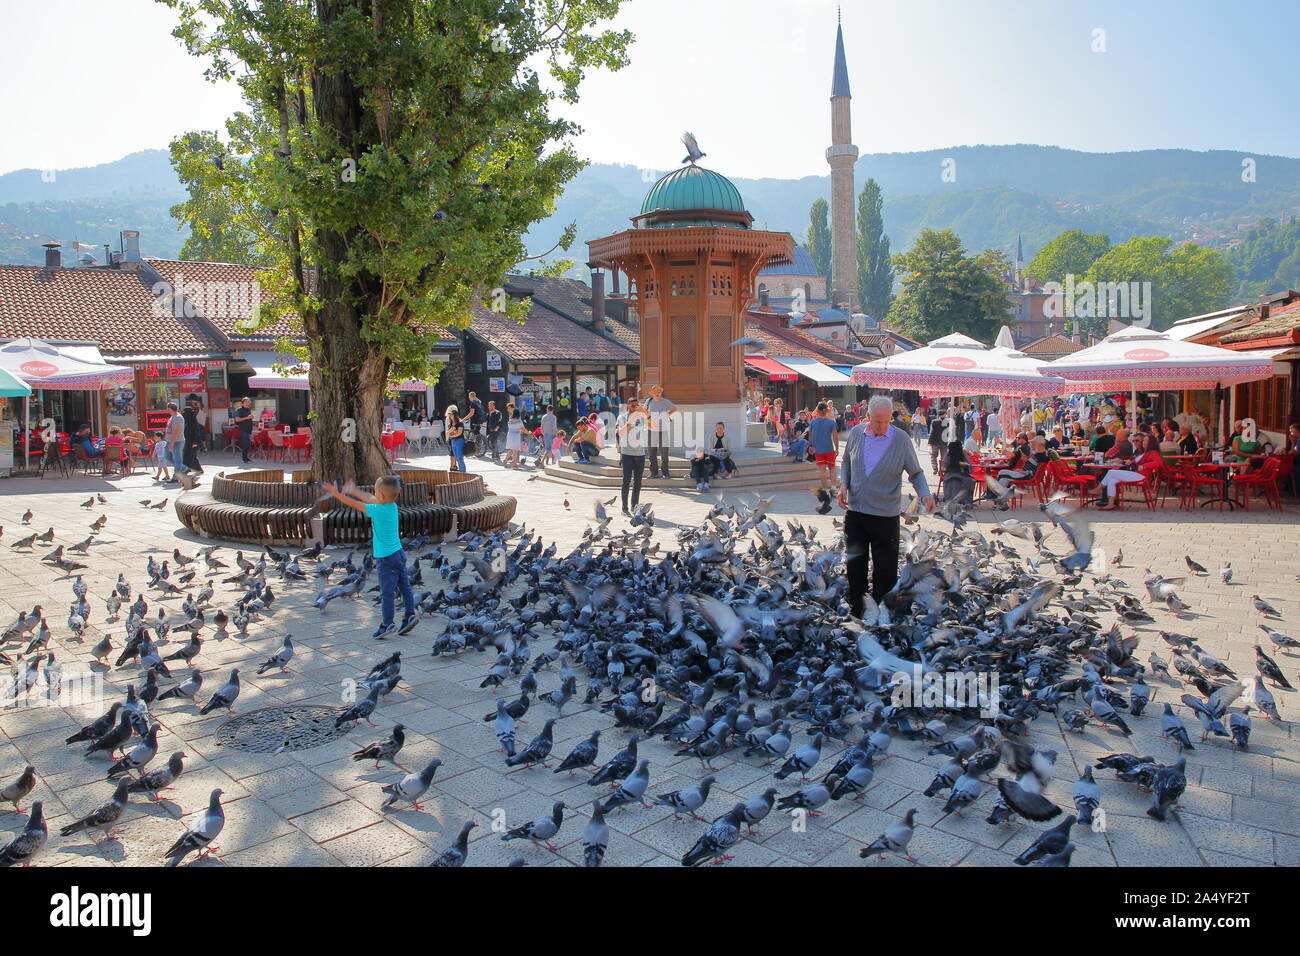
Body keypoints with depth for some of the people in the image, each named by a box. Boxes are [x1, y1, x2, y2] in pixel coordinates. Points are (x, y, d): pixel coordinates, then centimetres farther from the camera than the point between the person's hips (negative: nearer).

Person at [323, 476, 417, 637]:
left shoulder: (378, 510, -20)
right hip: (399, 553, 8)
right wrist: (353, 491, 27)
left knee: (387, 591, -2)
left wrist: (337, 493, -1)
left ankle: (387, 623, 3)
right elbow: (370, 499, 17)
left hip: (385, 557, -8)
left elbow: (355, 504, -11)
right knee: (405, 586, 12)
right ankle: (410, 615, 16)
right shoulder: (392, 506, 2)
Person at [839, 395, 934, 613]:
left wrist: (925, 494, -20)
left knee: (885, 569, 3)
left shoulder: (901, 440, -9)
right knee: (854, 563, 13)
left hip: (886, 515, -3)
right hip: (855, 511, 3)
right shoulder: (856, 433, 0)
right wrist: (844, 485, -4)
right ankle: (855, 611, 28)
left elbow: (916, 473, -2)